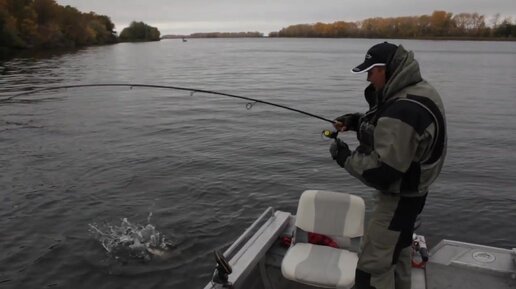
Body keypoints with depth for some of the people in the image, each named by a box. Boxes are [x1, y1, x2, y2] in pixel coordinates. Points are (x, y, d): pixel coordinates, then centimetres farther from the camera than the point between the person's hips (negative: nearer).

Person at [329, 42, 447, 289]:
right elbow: (389, 130, 17)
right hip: (409, 193, 10)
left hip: (398, 198, -10)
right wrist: (357, 121, 2)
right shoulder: (418, 91, 1)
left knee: (372, 267, -3)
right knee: (397, 250, 28)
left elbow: (380, 171, -31)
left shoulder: (403, 110, -31)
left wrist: (345, 157, -17)